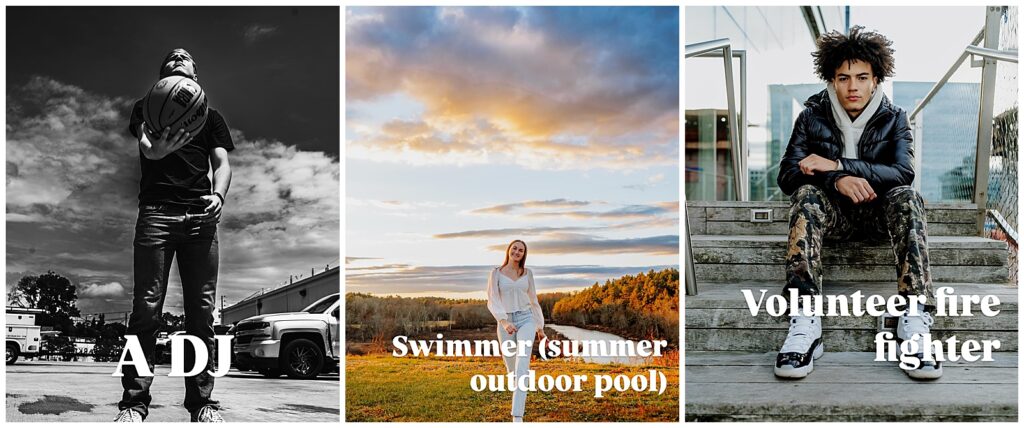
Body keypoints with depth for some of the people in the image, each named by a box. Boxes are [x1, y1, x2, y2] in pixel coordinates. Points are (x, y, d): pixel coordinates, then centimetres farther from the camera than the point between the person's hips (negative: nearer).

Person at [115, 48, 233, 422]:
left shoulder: (211, 117, 23)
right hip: (156, 211, -2)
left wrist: (218, 195, -9)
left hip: (200, 214, 2)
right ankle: (134, 402, -8)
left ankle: (202, 401, -1)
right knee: (146, 307, -9)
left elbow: (222, 162, 13)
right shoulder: (147, 107, 17)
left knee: (202, 309, -4)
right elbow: (143, 144, -3)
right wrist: (154, 149, -29)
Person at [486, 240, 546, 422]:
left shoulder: (527, 273, 8)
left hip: (526, 320, 0)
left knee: (522, 368, -18)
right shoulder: (496, 273, 1)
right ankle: (520, 402, 46)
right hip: (506, 323, 0)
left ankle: (517, 417, -24)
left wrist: (540, 327, 17)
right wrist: (504, 322, -22)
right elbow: (492, 301, -8)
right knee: (512, 369, 12)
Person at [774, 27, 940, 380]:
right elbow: (787, 176, -8)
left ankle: (914, 321, -45)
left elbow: (903, 173, -14)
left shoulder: (893, 118, 3)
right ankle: (804, 323, -48)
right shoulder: (812, 117, 2)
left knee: (907, 198, -32)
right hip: (832, 212, 0)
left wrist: (836, 165, -24)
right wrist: (837, 181, -28)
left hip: (879, 212, 0)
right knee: (806, 195, -33)